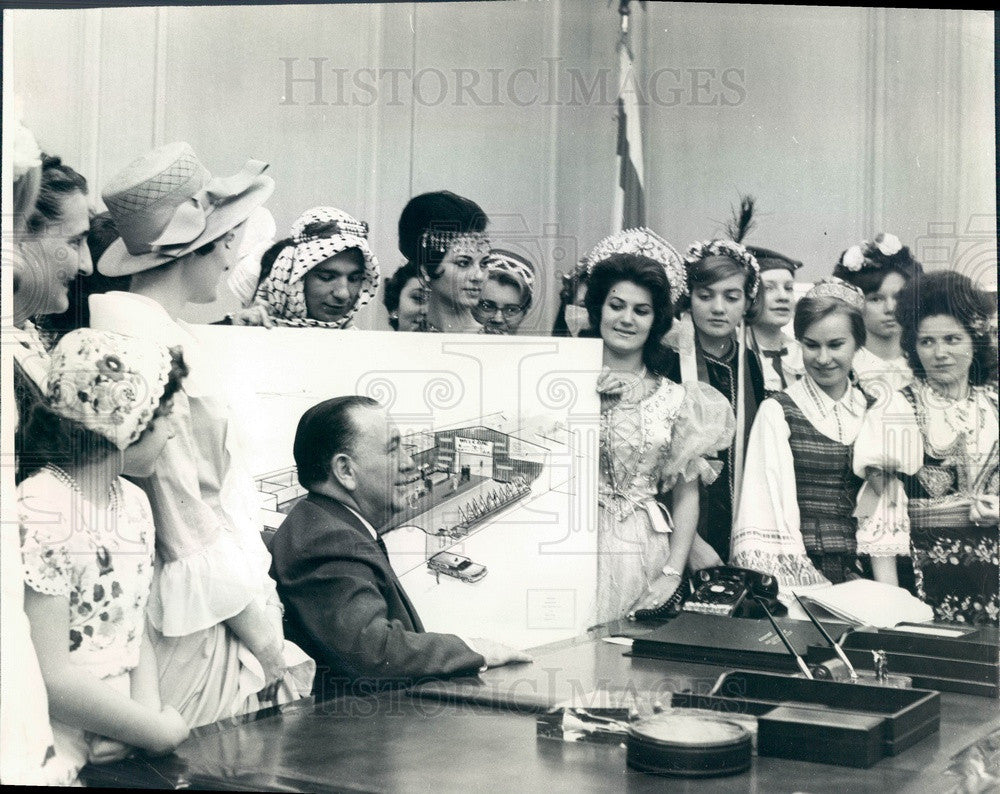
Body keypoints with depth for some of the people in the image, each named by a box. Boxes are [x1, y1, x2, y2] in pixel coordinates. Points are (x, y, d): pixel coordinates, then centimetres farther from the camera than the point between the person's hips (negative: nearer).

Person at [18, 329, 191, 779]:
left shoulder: (133, 503, 9)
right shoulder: (40, 514, -16)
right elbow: (50, 678, -18)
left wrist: (148, 709, -8)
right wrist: (158, 731, -10)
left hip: (117, 739, 6)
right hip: (62, 755, -6)